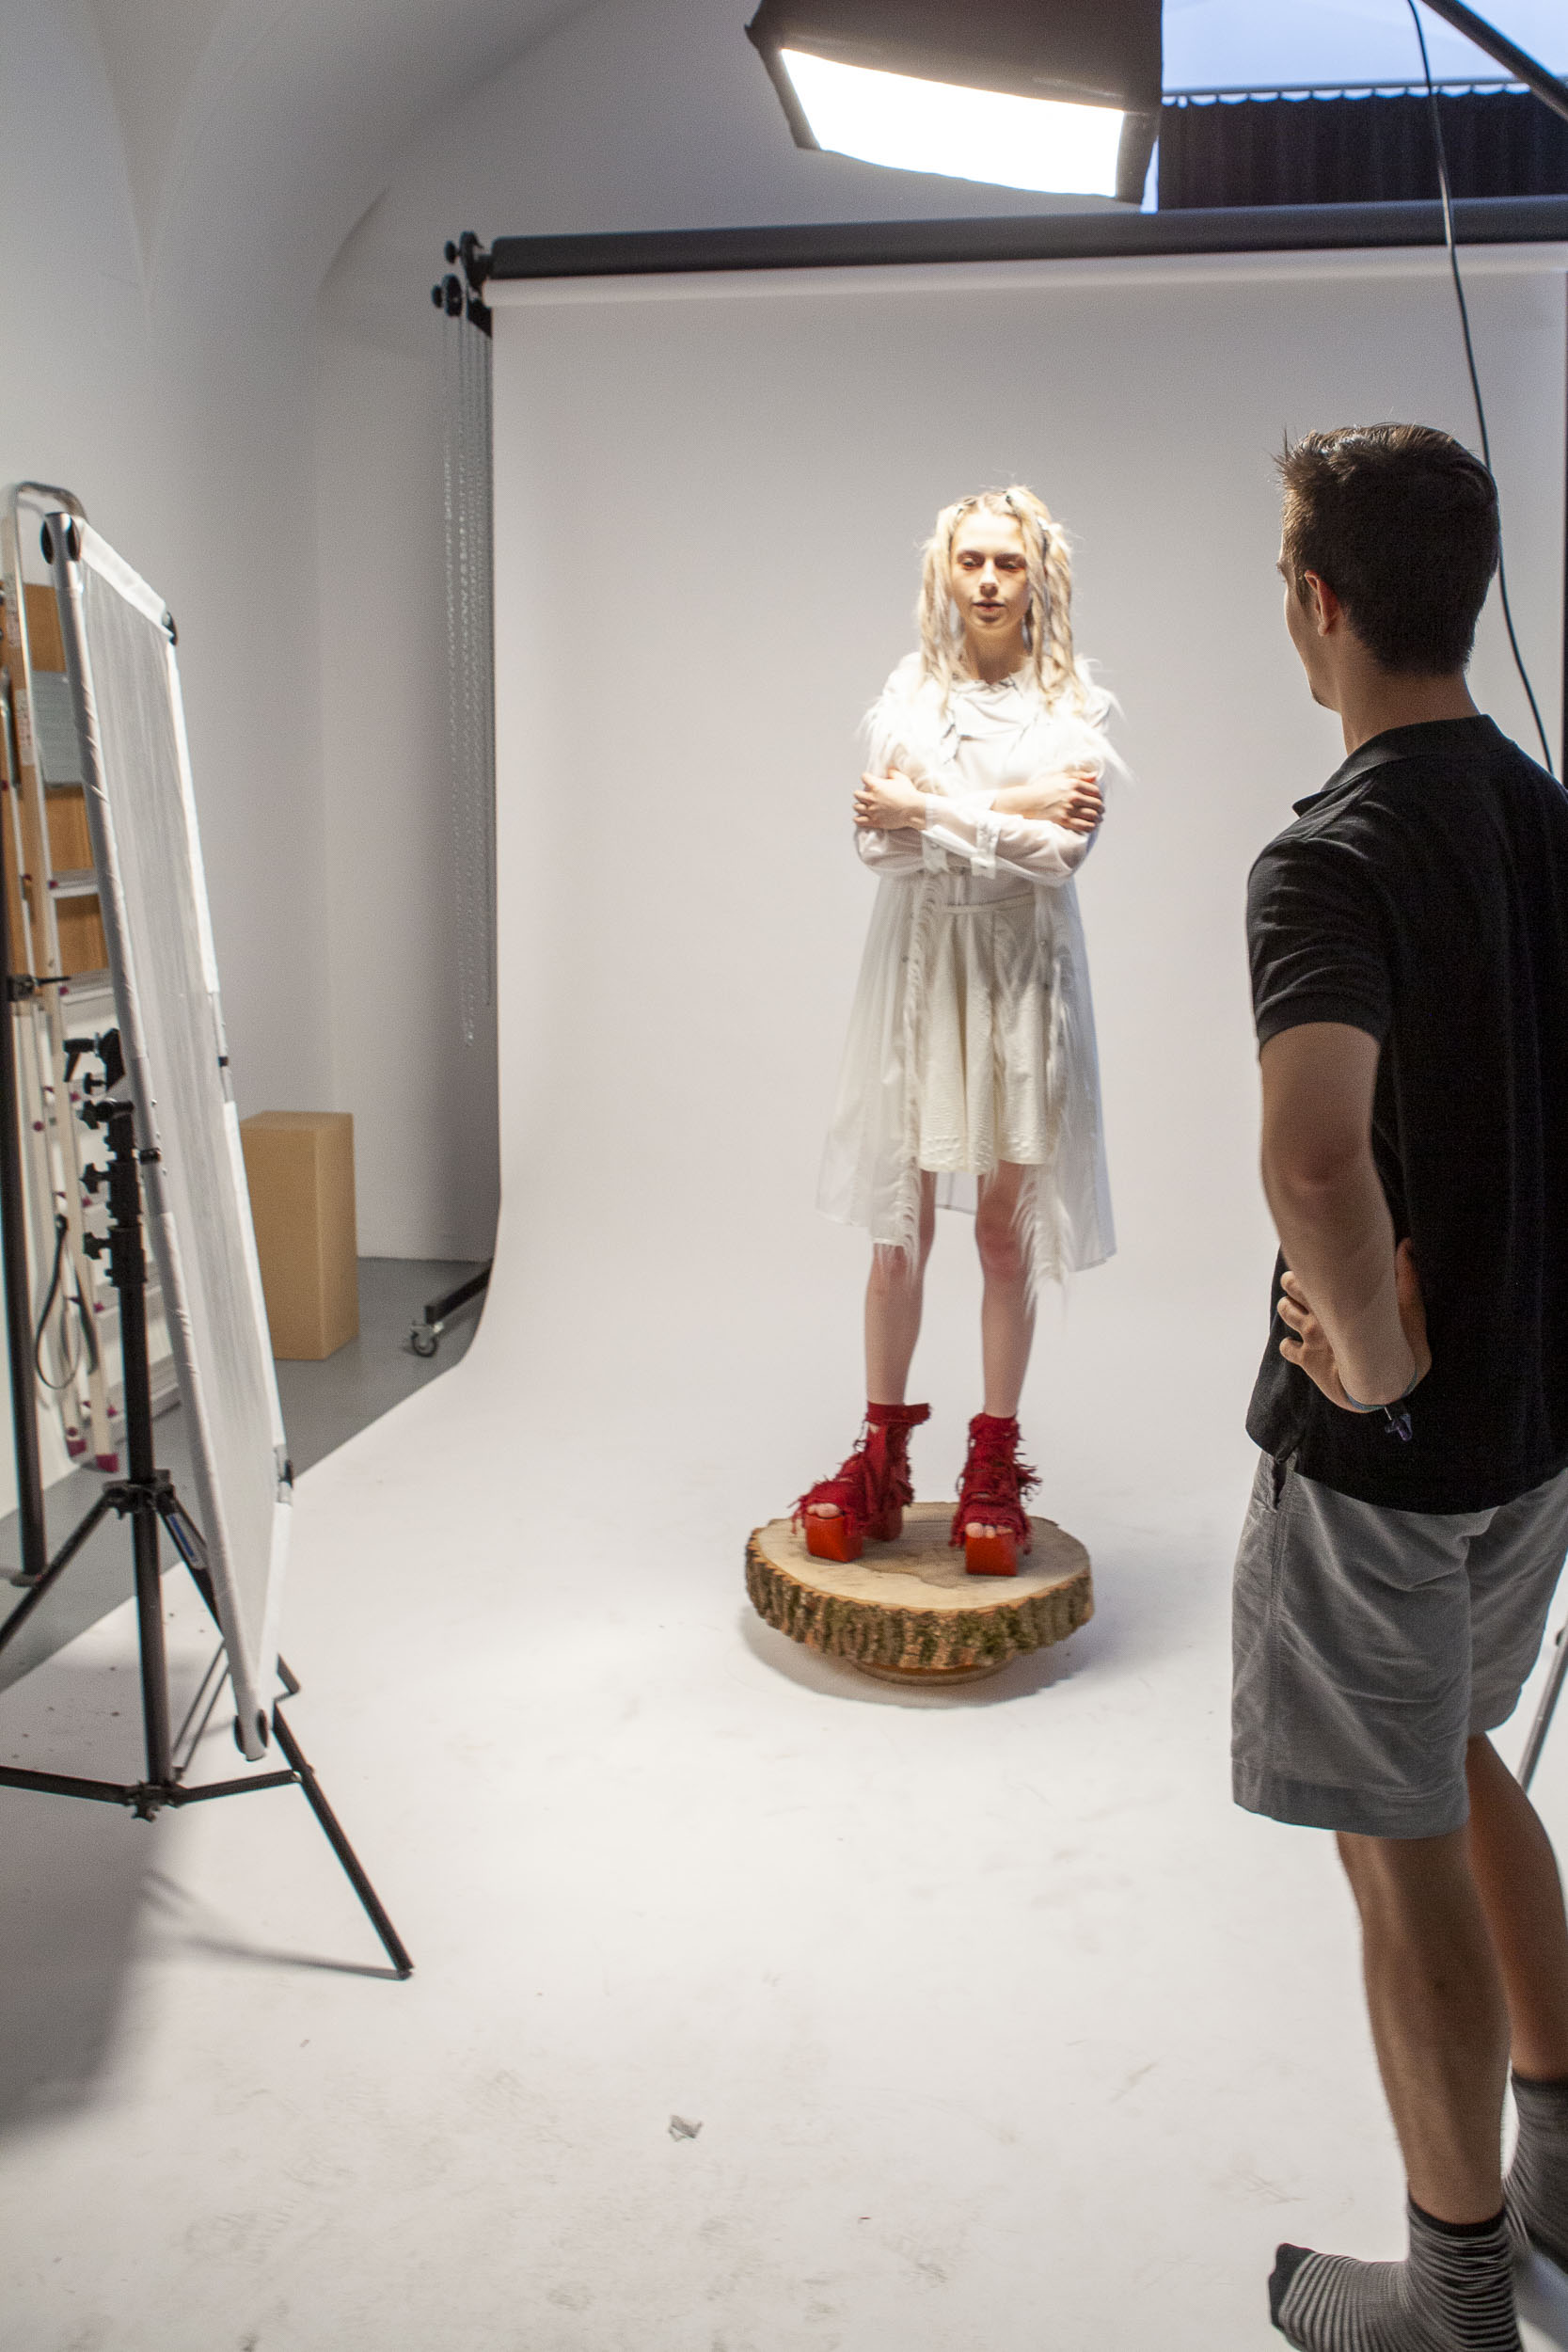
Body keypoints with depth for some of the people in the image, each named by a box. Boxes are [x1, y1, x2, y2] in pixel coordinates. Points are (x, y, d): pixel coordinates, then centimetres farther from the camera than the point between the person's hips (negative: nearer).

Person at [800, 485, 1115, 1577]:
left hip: (1023, 973, -1)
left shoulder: (1072, 700, 2)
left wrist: (929, 809, -11)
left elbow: (1063, 849, -11)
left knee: (1006, 1224, 3)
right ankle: (880, 1462, 12)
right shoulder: (912, 687, 7)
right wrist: (1015, 807, -13)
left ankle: (995, 1466, 15)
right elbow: (877, 835, -7)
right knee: (900, 1221, 2)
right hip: (918, 966, 1)